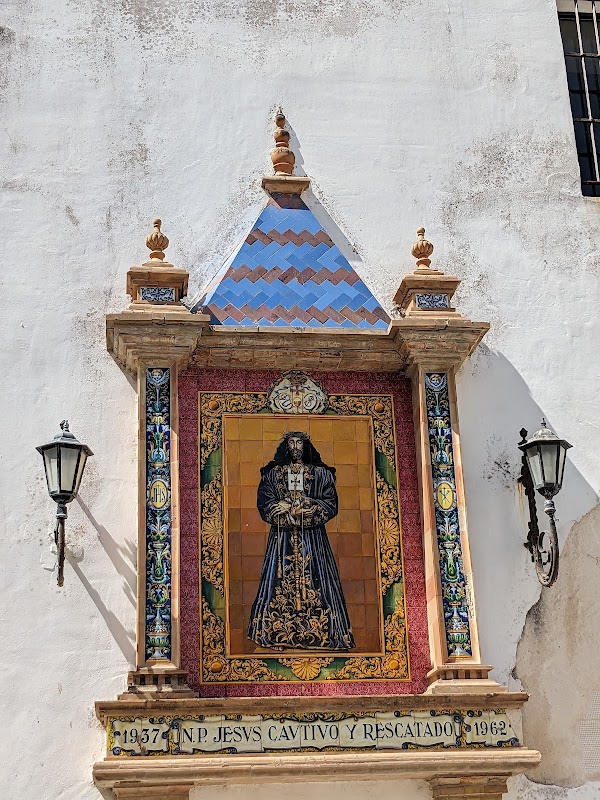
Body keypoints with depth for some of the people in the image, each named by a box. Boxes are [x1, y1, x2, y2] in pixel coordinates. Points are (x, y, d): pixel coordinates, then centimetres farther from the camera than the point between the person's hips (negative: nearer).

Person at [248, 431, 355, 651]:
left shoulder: (321, 473, 8)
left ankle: (319, 634, -5)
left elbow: (331, 504, 1)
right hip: (282, 537, 1)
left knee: (314, 581, -6)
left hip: (312, 537, 0)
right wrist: (288, 510, -13)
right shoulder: (273, 473, 10)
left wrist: (307, 506, -13)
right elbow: (264, 504, 0)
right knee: (280, 582, -6)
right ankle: (279, 634, -5)